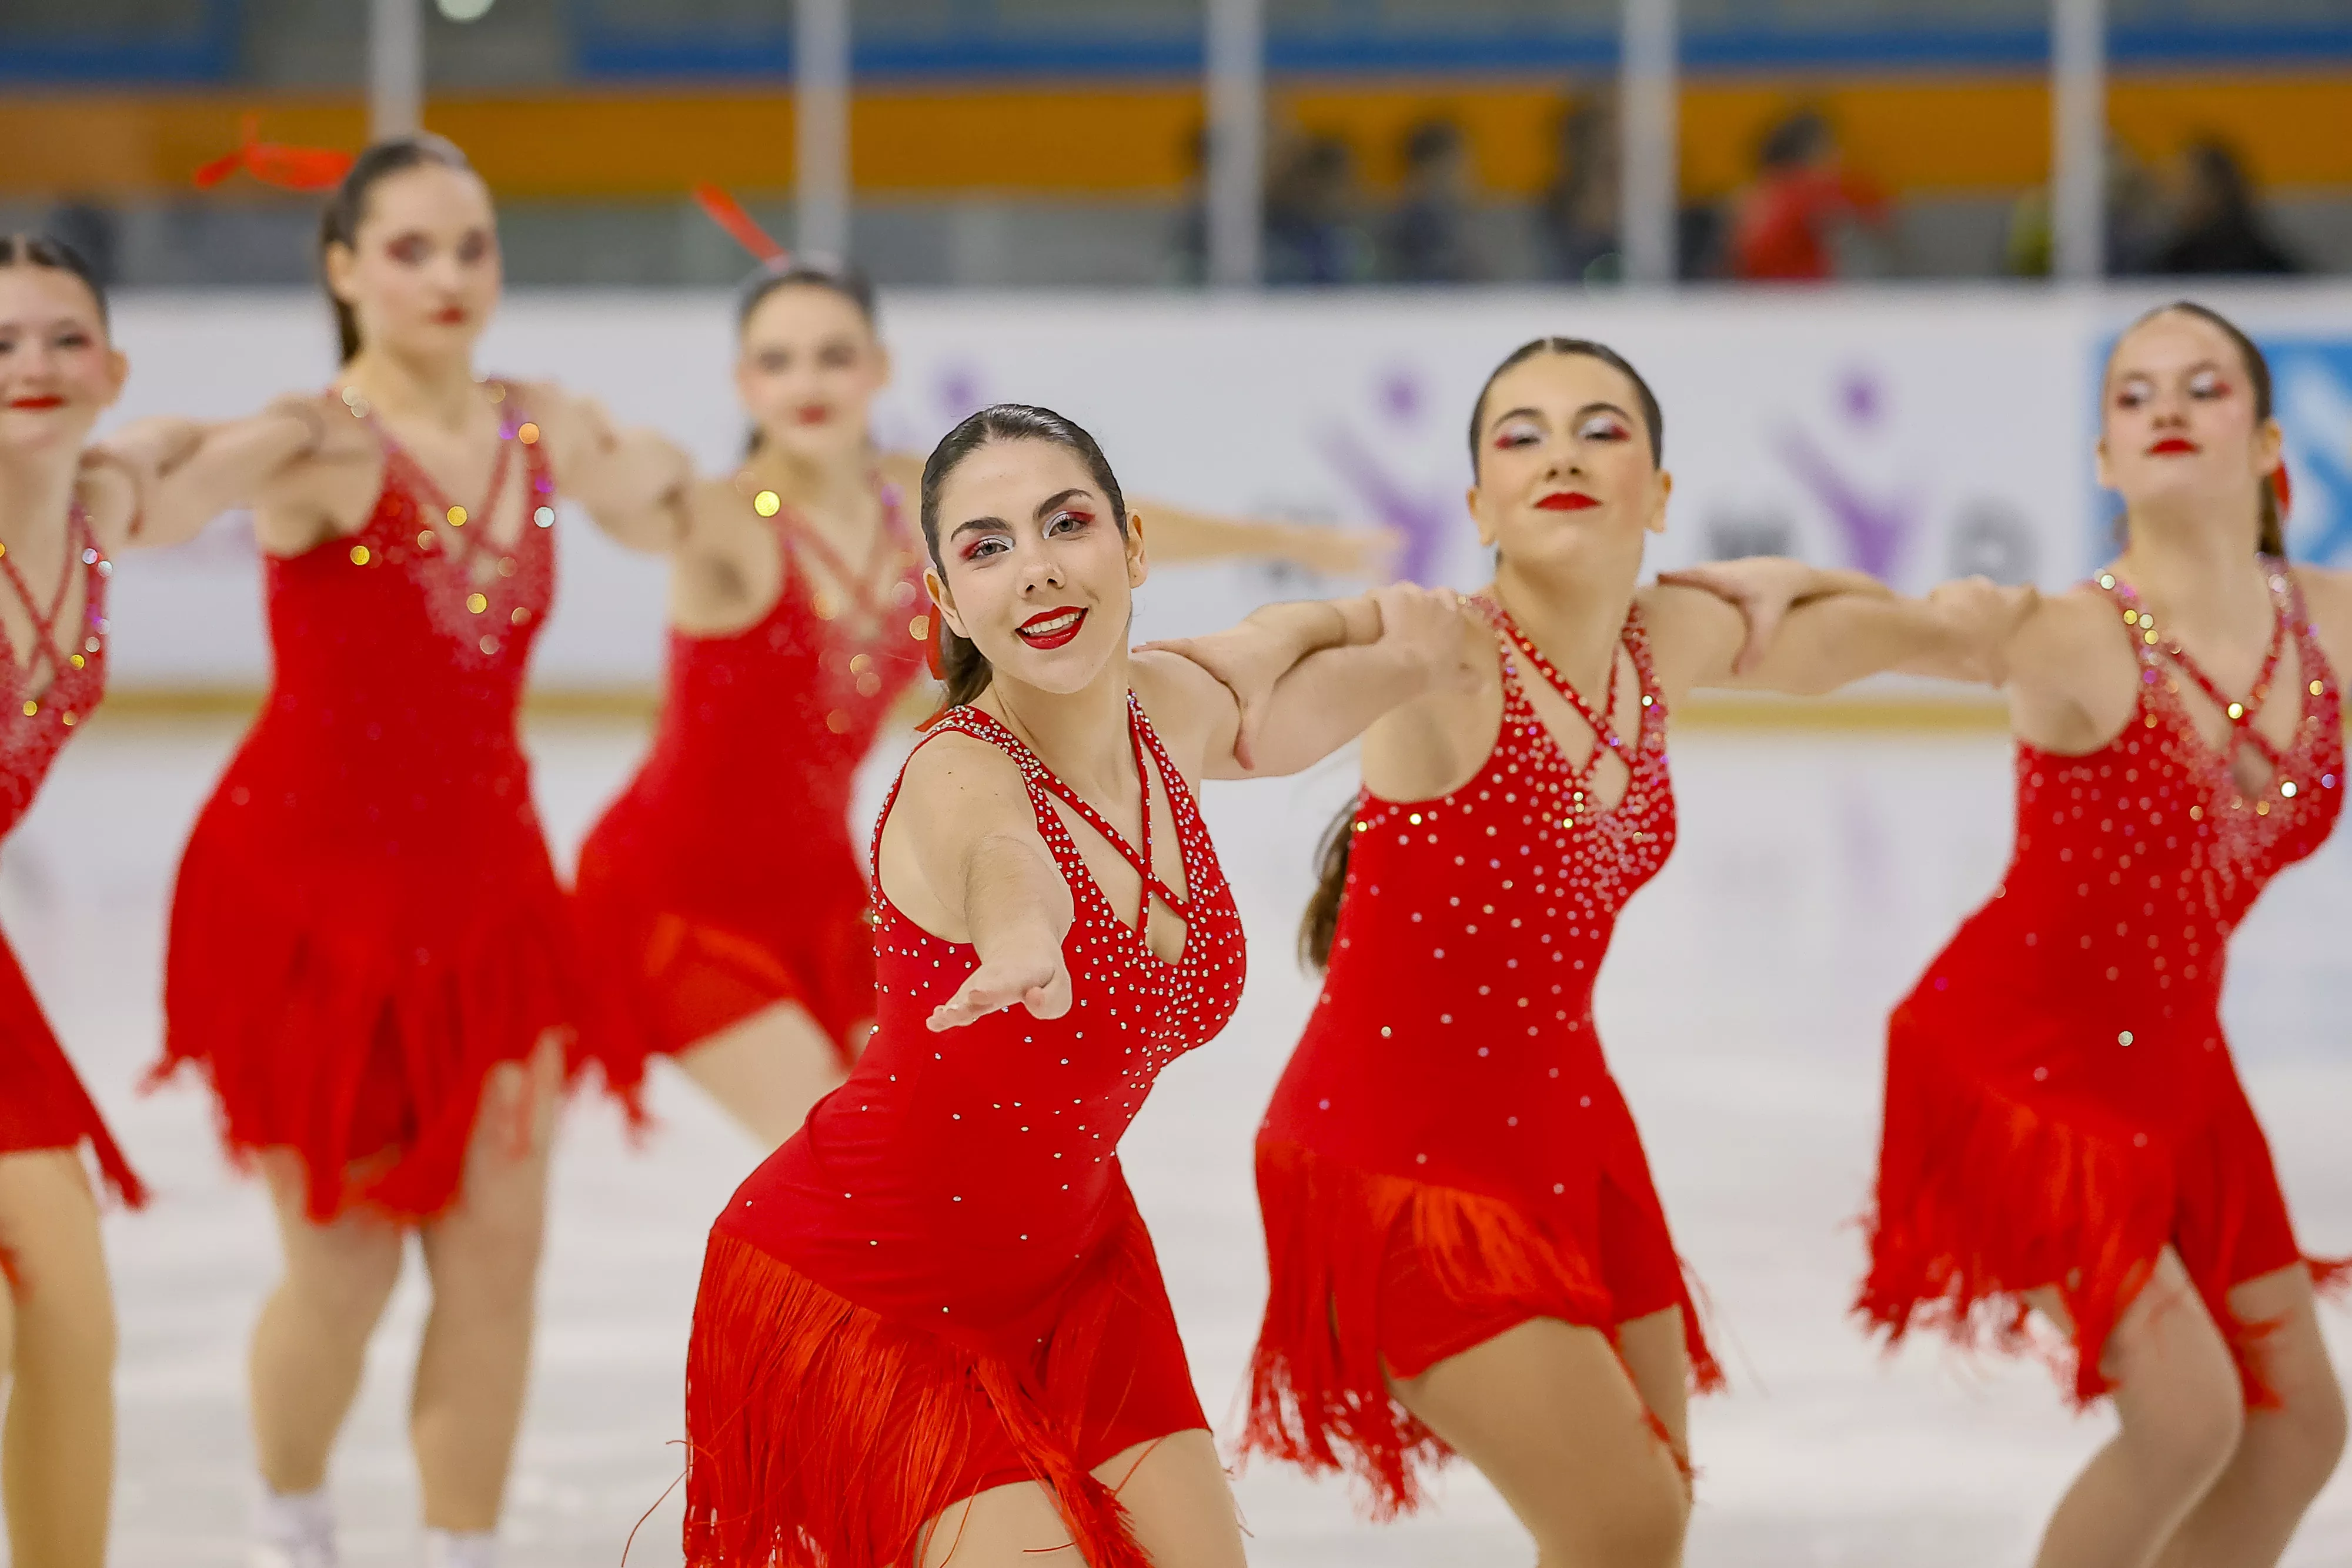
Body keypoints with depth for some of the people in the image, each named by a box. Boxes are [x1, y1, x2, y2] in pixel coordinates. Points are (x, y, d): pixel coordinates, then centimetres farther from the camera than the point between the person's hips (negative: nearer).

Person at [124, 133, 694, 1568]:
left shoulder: (547, 434, 2)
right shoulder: (323, 445, -17)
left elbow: (667, 523, 20)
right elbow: (159, 505, -36)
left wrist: (664, 477, -4)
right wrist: (249, 449, -59)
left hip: (482, 874, 5)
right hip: (314, 873, -5)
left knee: (498, 1253, 0)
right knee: (344, 1267, 3)